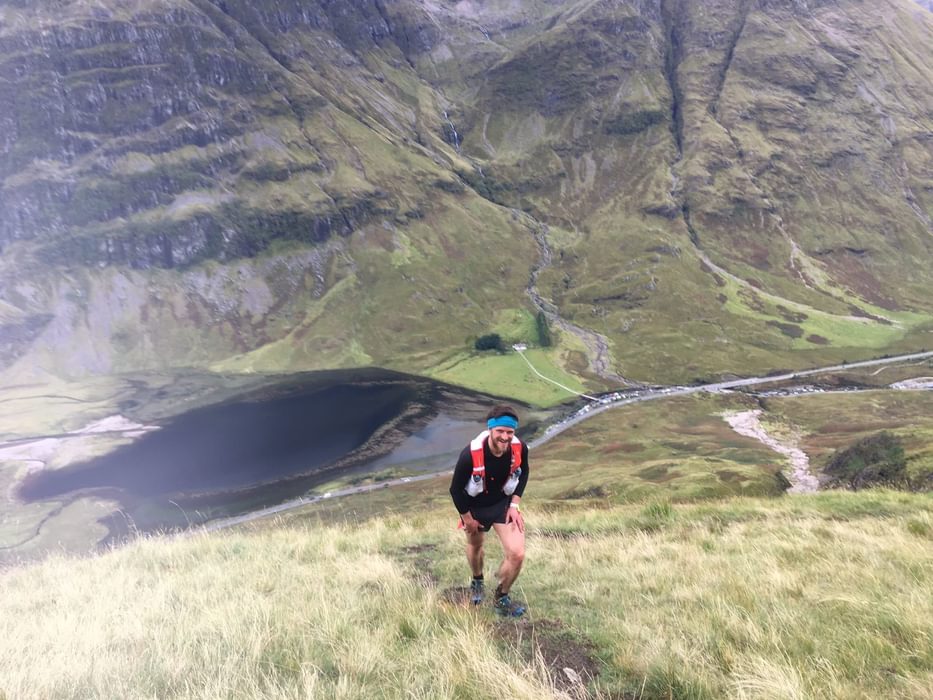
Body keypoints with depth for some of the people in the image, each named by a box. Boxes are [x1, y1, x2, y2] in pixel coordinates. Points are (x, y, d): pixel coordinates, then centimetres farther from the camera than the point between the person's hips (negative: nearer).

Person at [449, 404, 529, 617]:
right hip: (475, 507, -1)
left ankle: (501, 599, 19)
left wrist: (515, 504, -7)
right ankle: (477, 582, 59)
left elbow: (523, 473, -2)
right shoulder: (471, 454, -37)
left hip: (503, 503, 2)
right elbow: (456, 489, -20)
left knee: (517, 554, -10)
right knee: (475, 545, 25)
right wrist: (467, 517, -10)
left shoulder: (520, 449, -27)